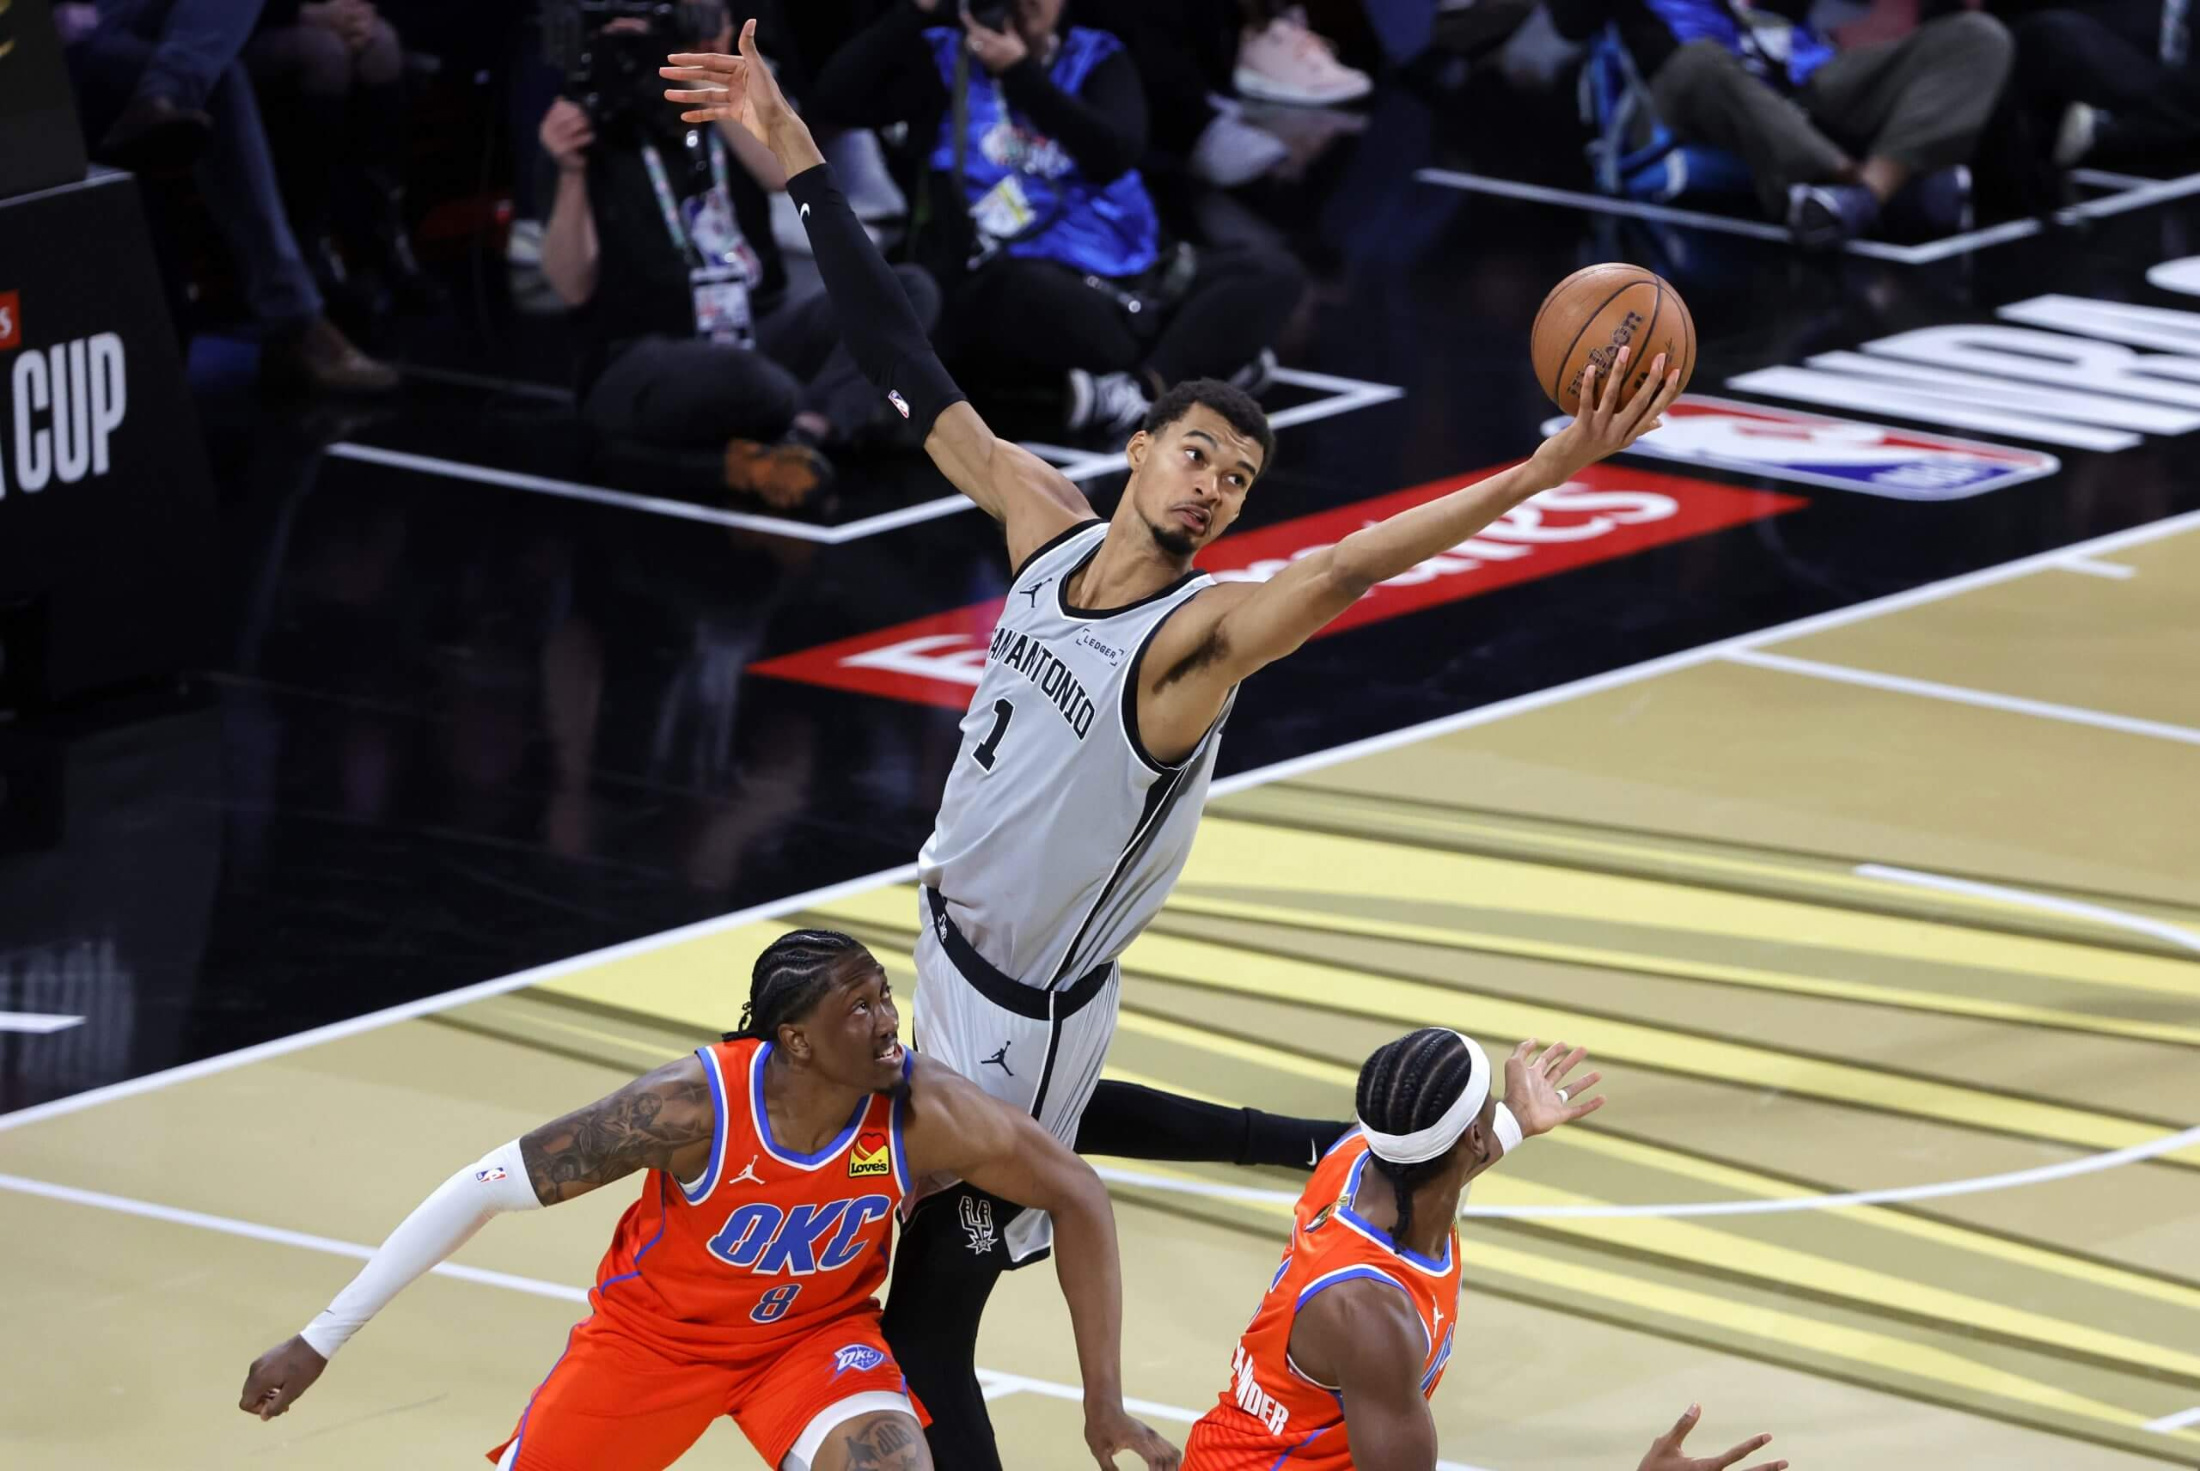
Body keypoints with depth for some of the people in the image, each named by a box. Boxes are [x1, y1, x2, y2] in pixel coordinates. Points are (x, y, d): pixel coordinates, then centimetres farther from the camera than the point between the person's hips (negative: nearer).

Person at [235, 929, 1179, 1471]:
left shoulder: (924, 1117, -30)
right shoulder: (696, 1106, -36)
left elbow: (1076, 1196, -15)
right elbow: (485, 1190, -29)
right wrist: (319, 1342, -27)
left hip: (815, 1333, 1)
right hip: (657, 1329, -1)